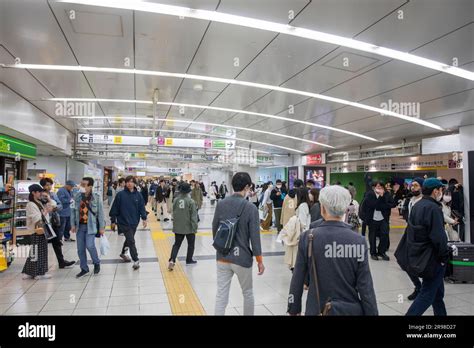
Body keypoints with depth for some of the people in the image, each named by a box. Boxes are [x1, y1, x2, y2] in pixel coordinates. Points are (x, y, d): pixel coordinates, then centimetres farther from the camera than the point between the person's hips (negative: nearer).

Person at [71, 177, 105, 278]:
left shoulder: (96, 198, -7)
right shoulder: (77, 197, 2)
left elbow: (100, 213, -3)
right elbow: (73, 211, 8)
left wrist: (102, 227, -4)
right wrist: (73, 224, 2)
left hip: (91, 226, -4)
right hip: (80, 226, 4)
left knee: (90, 245, -15)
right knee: (80, 249, 7)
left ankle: (96, 263, 13)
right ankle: (84, 268, 22)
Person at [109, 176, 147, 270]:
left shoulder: (138, 195, 1)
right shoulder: (120, 194, -8)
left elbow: (142, 207, 3)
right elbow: (115, 208, -4)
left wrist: (144, 218, -8)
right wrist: (113, 221, -2)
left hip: (134, 222, 4)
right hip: (124, 222, -4)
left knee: (129, 240, 20)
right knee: (131, 241, -8)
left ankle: (123, 253, 44)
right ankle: (136, 261, -2)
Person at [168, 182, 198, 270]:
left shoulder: (176, 200, -3)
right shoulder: (191, 201, -16)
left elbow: (173, 213, 7)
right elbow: (193, 216, -15)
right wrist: (195, 227, -7)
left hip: (178, 227, 4)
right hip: (189, 227, -4)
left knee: (176, 244, 11)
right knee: (191, 244, 16)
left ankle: (172, 260, -5)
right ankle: (189, 260, 25)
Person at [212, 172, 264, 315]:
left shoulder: (220, 204, -2)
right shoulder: (250, 208, -14)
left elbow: (214, 230, 7)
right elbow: (254, 236, -13)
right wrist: (259, 260, -2)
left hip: (222, 257, 3)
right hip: (242, 258, -3)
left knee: (221, 295, 8)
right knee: (247, 293, 19)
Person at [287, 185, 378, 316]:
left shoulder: (307, 238, -13)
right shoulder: (358, 241, -13)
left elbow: (297, 281, -6)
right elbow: (365, 287, -10)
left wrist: (294, 309, 7)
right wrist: (372, 312, 2)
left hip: (317, 310, 0)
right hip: (350, 309, 1)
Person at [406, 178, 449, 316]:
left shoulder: (416, 206, 9)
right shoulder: (433, 208, -20)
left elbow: (412, 231, 16)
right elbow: (439, 236, -24)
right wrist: (444, 256, -13)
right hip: (433, 257, -9)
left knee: (438, 290, 22)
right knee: (428, 294, -2)